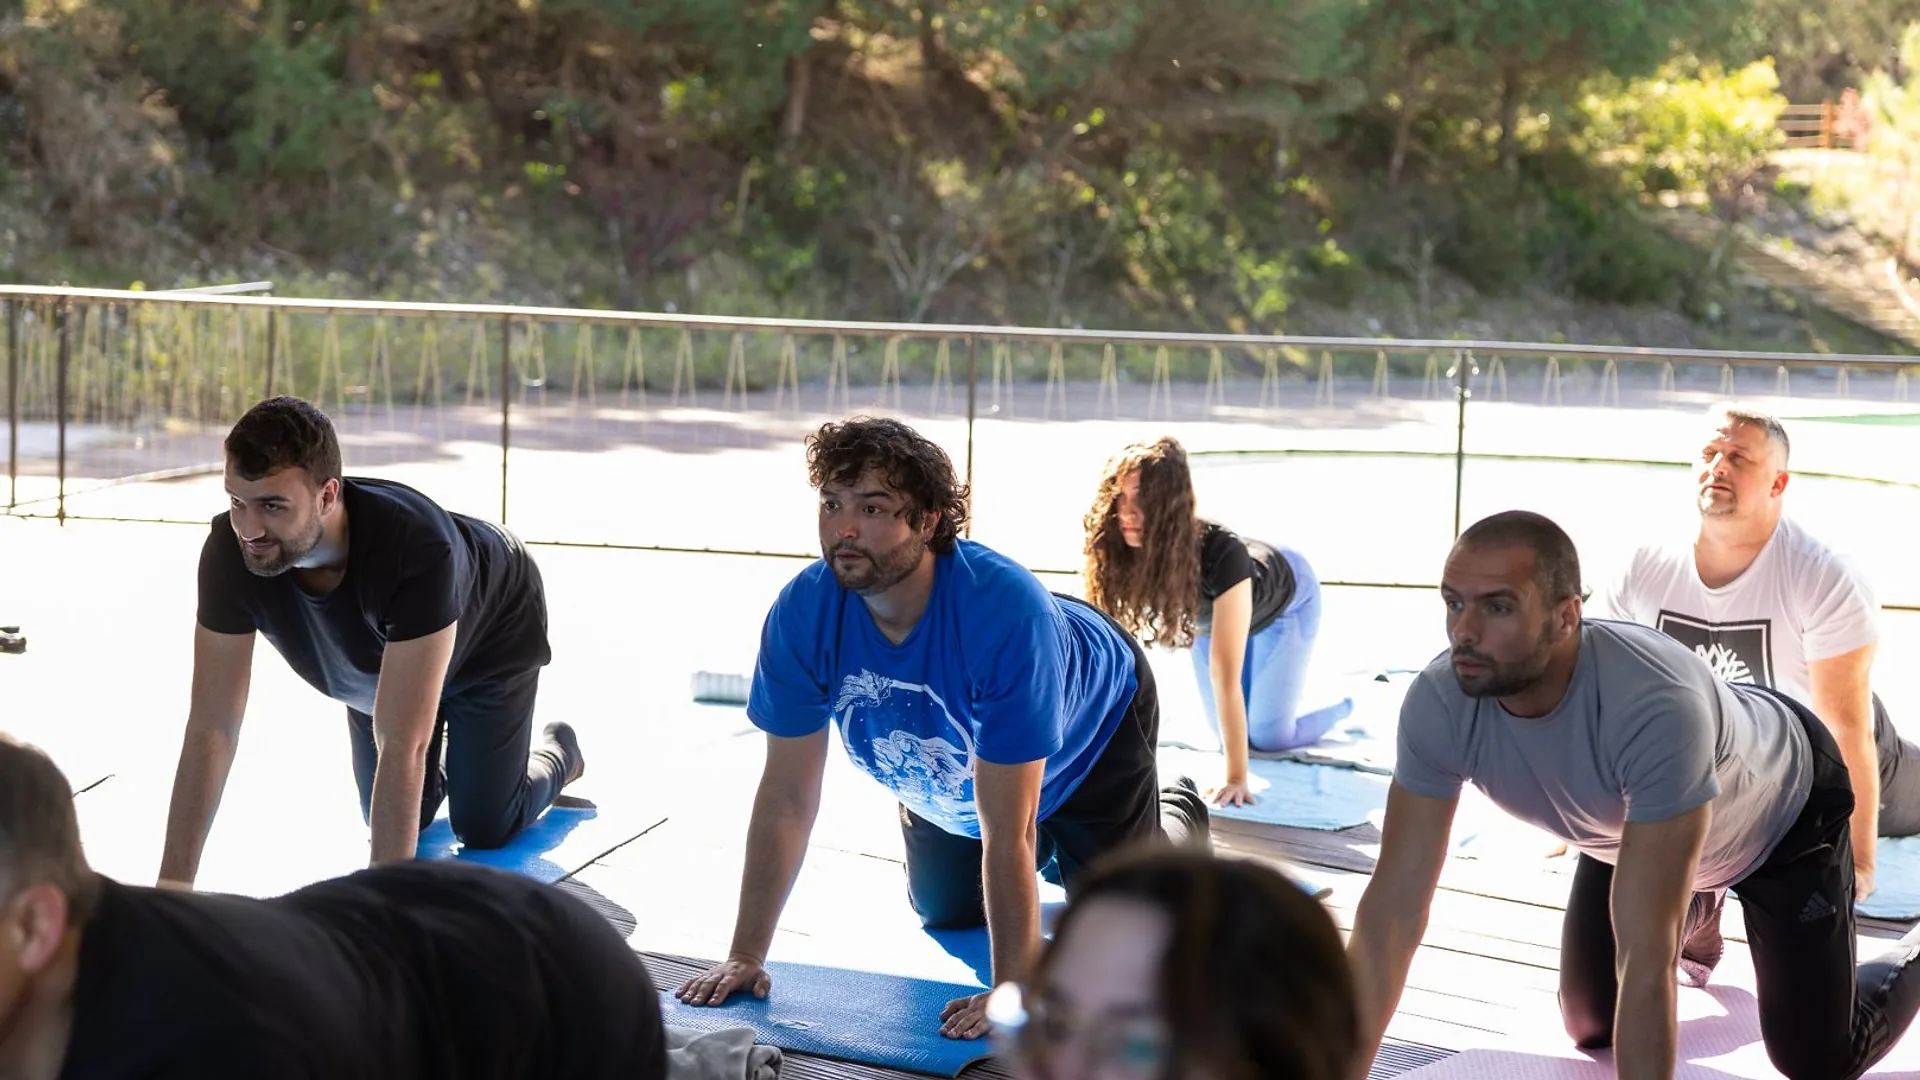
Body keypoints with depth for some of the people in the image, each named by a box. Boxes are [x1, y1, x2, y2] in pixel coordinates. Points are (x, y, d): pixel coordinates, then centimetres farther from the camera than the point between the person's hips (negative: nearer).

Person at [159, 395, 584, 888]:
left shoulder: (417, 548, -49)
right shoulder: (230, 551, -37)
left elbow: (401, 745, -48)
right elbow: (211, 728, -33)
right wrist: (172, 887, -36)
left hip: (491, 639, -4)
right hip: (378, 657, 4)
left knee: (486, 828, 1)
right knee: (395, 822, 10)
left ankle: (559, 751, 35)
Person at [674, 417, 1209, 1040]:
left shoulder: (1005, 610, -47)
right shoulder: (802, 614, -33)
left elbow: (1005, 828, -42)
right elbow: (787, 798, -24)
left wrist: (1012, 992, -39)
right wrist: (745, 956, -24)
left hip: (1094, 726, -4)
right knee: (946, 912, 18)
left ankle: (1178, 821, 35)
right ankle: (1049, 851, 48)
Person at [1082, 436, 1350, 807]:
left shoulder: (1221, 556, -47)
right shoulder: (1122, 553, -35)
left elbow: (1225, 677, -46)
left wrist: (1236, 779, -43)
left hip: (1285, 600, -4)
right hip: (1212, 609, 4)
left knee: (1268, 738, -2)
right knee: (1228, 734, 8)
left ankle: (1343, 707, 28)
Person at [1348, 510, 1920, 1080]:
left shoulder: (1657, 709, -49)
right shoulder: (1438, 705, -34)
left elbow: (1645, 959, -49)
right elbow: (1392, 911, -30)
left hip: (1783, 809, -4)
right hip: (1634, 820, 5)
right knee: (1593, 1026, 12)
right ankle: (1695, 913, 43)